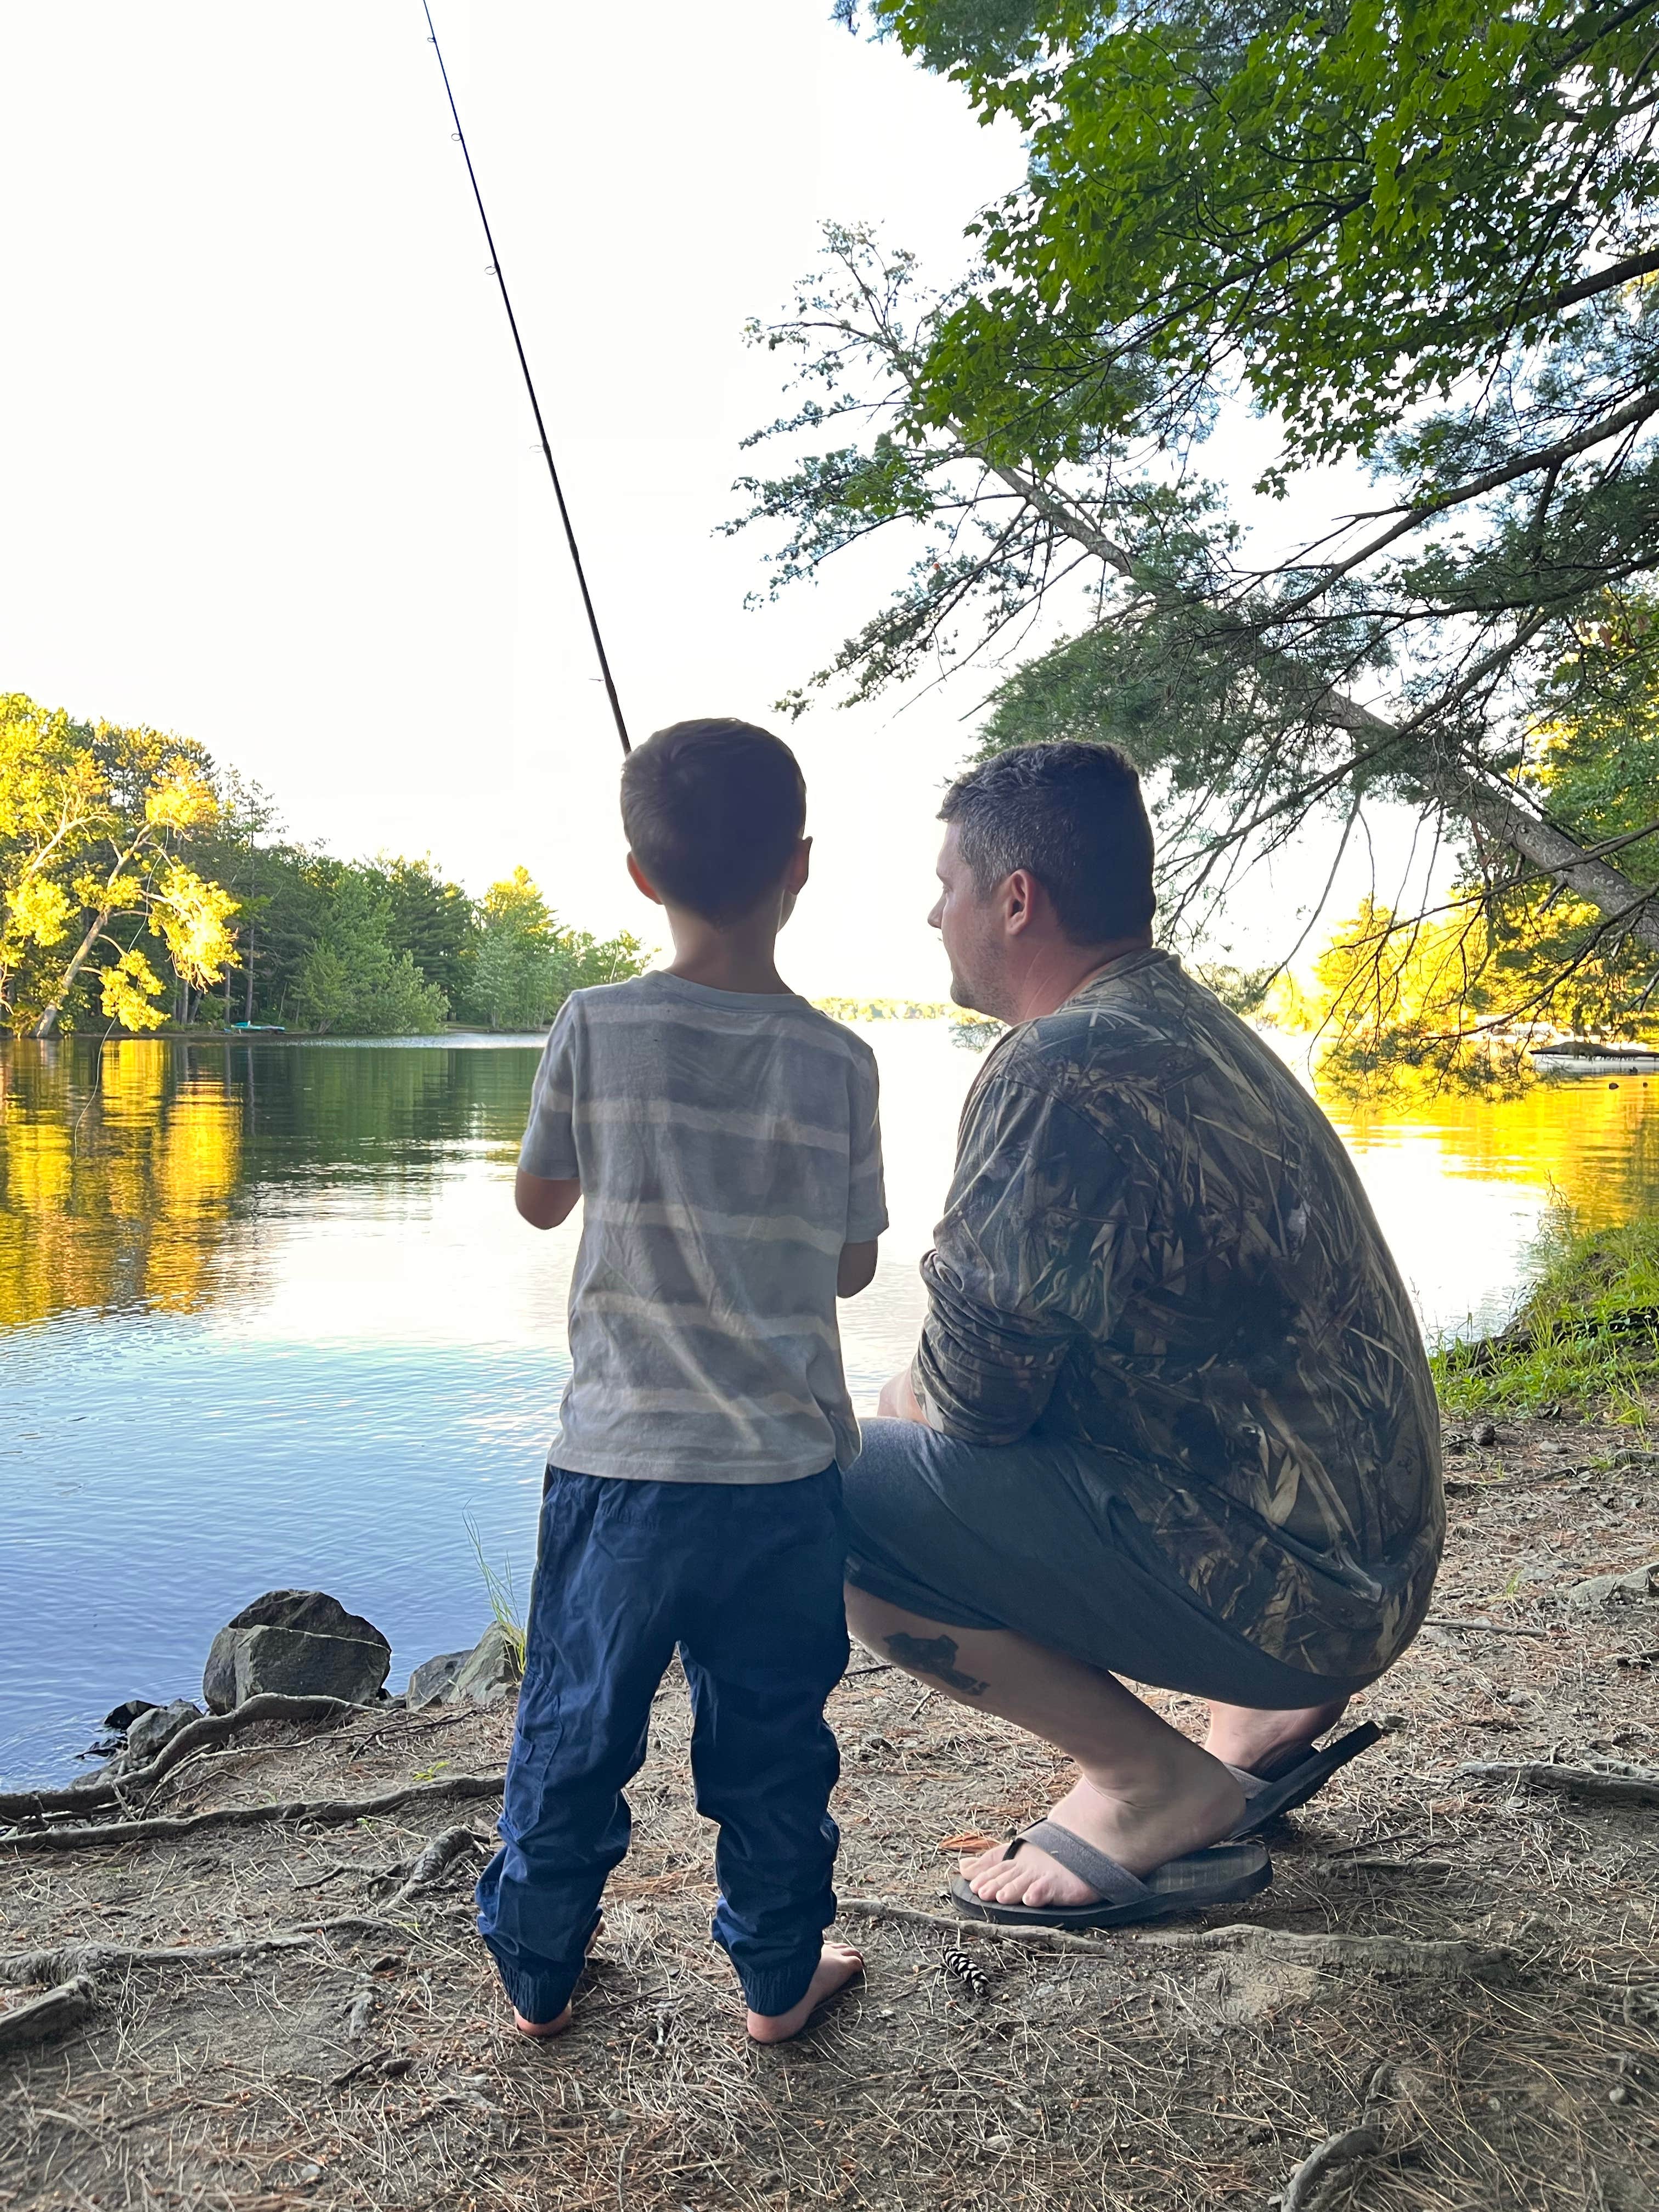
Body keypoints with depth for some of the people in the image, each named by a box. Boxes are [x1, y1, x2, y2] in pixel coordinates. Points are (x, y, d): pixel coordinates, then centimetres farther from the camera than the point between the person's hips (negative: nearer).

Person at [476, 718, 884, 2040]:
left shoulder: (598, 1028, -10)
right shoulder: (841, 1060, -5)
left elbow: (540, 1201, 5)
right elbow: (853, 1269, 3)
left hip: (623, 1459, 0)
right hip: (790, 1469, 1)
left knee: (575, 1728, 17)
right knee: (773, 1736, 16)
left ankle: (539, 1969, 36)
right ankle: (780, 1975, 34)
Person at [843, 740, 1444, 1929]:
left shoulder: (1061, 1071, -22)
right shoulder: (1193, 1023, 9)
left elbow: (973, 1393, -19)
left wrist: (912, 1398, 3)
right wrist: (927, 1391, 13)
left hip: (1283, 1585, -9)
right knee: (915, 1425, 26)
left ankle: (1158, 1784, -1)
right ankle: (1271, 1709, 21)